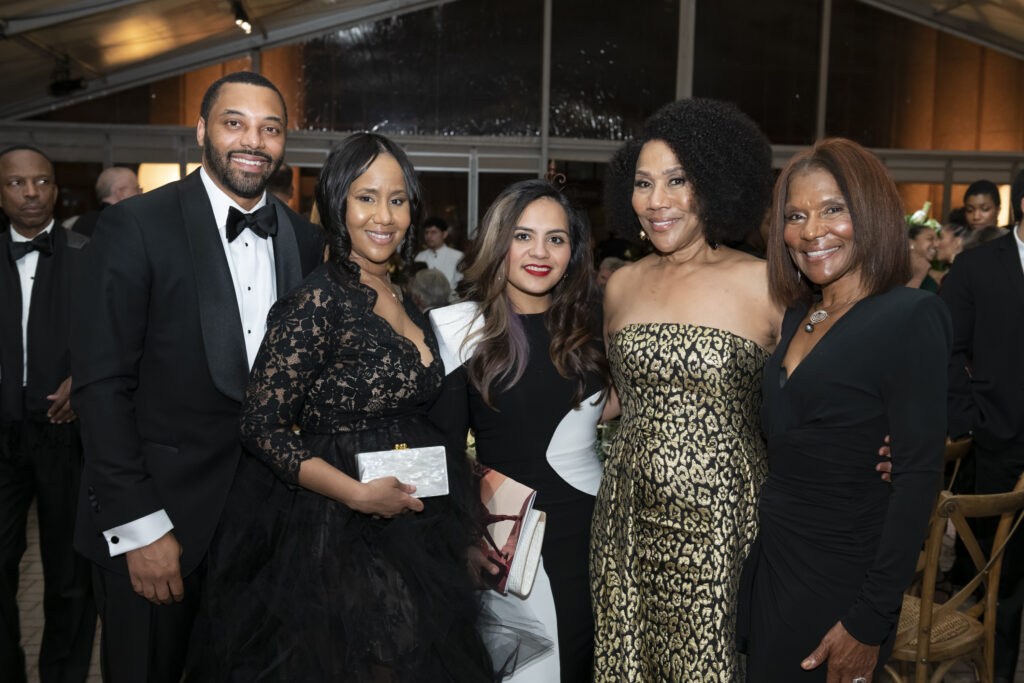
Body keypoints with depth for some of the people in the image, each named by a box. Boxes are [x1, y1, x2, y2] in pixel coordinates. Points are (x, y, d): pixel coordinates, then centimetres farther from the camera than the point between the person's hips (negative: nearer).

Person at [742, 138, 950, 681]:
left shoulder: (911, 316, -16)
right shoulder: (798, 316, 7)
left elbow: (918, 476, -19)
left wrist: (870, 622, -19)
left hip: (839, 578, -7)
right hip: (772, 557, 7)